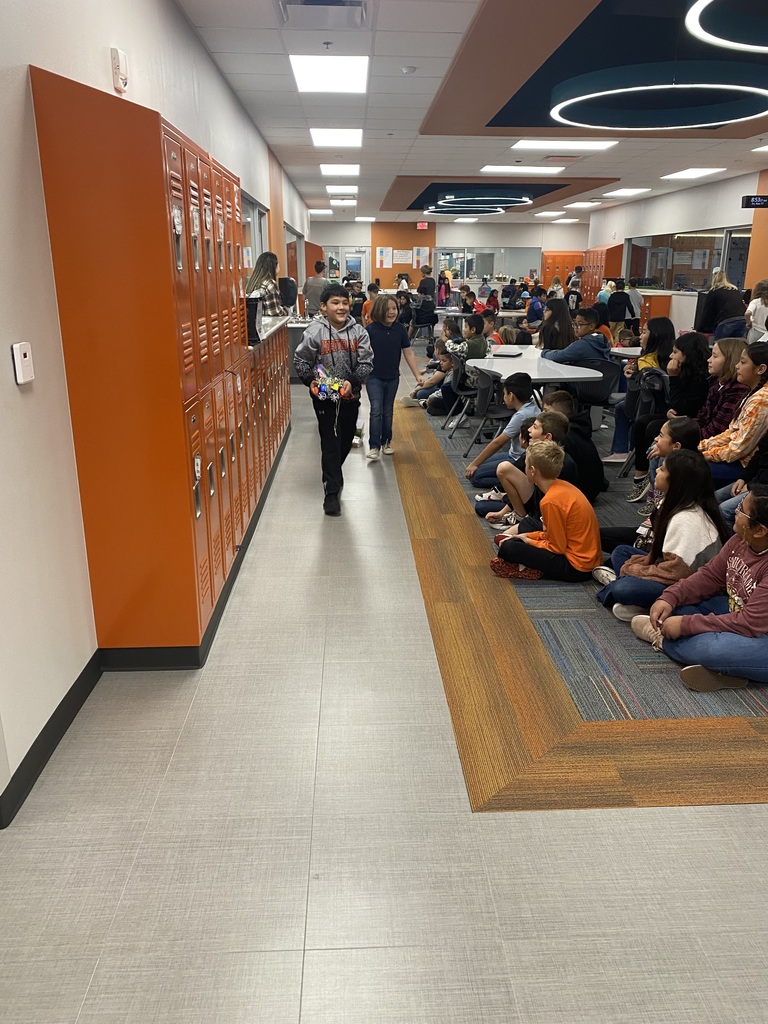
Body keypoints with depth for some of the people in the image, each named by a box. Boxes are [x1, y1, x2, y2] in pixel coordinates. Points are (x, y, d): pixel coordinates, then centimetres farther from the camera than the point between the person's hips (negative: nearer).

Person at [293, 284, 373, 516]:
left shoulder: (358, 332, -4)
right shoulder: (315, 332, -11)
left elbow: (366, 362, -2)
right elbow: (300, 360, -2)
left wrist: (352, 381, -16)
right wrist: (310, 381, -15)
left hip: (350, 394, 4)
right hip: (324, 395, -4)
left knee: (346, 439, 17)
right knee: (330, 441, -4)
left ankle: (332, 474, 44)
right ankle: (331, 491, 2)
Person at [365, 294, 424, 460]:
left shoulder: (400, 329, -2)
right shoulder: (371, 329, -11)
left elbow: (408, 353, 2)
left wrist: (417, 375, 0)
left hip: (393, 378, 3)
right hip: (374, 377, -3)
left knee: (388, 411, 14)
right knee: (376, 411, -10)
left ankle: (386, 442, 28)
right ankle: (374, 446, -4)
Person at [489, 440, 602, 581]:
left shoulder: (551, 501, -23)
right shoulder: (563, 486, 4)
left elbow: (557, 548, -16)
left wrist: (529, 541, -1)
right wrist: (527, 536, 9)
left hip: (576, 568, -9)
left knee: (507, 548, -14)